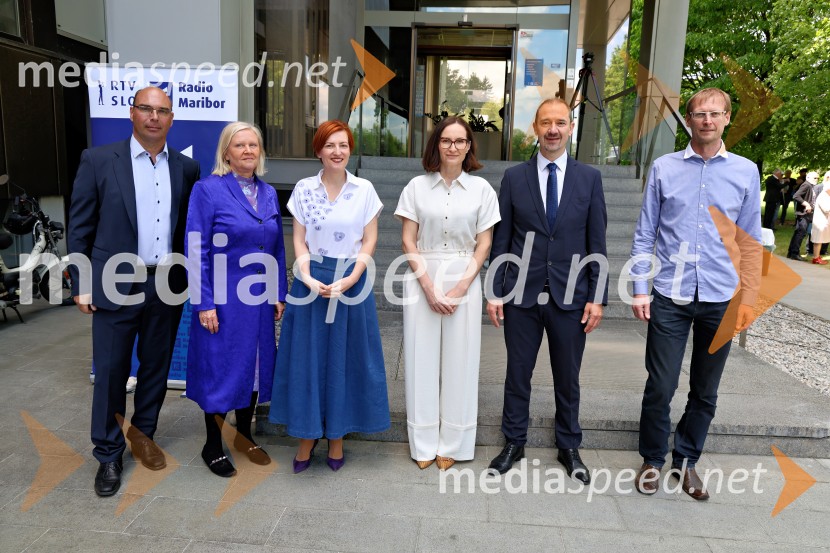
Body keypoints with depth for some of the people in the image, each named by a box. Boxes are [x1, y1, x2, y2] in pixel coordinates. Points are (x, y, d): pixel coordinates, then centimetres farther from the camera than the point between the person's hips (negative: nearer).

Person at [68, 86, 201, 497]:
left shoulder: (186, 168, 5)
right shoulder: (98, 160, -3)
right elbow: (80, 228, -1)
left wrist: (189, 279, 6)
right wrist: (80, 286, -4)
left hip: (167, 285, 3)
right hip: (116, 285, -2)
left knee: (156, 366, 14)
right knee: (110, 371, 6)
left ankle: (143, 433, 35)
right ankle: (108, 455, 23)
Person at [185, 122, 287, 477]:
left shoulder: (268, 193, 8)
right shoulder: (208, 190, -9)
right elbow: (195, 250, -11)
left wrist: (280, 294, 9)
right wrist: (204, 304, -14)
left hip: (260, 299, 6)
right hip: (224, 300, -5)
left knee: (256, 365, 14)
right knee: (220, 369, 6)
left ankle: (244, 435, 33)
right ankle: (213, 446, 25)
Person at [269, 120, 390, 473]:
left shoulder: (365, 190, 1)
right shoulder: (303, 189, 3)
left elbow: (369, 241, 0)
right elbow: (299, 240, 1)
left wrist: (348, 280, -13)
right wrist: (308, 278, -14)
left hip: (352, 281, 0)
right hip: (310, 281, 1)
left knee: (344, 358, 6)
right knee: (307, 358, 5)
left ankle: (337, 436, 22)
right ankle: (307, 436, 21)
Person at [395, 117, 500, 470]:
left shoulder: (481, 189, 3)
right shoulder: (417, 187, 3)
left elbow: (483, 244, 2)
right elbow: (408, 242, 0)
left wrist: (461, 287, -9)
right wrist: (429, 286, -9)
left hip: (464, 280, 0)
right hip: (422, 279, 0)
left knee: (459, 359, 4)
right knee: (422, 358, 5)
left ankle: (452, 444, 20)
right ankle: (424, 443, 20)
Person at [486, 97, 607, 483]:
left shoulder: (589, 178, 3)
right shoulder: (514, 177, 2)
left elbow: (596, 242, 2)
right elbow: (501, 240, 2)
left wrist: (597, 297, -2)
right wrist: (494, 292, -2)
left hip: (570, 296, 0)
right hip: (522, 295, 0)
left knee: (567, 378, 13)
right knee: (517, 374, 11)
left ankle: (569, 447, 32)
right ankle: (514, 444, 29)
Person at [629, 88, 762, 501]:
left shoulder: (746, 172, 5)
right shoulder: (664, 168, 2)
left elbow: (750, 243, 7)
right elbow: (644, 235, 2)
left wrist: (748, 298, 3)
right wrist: (640, 289, -3)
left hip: (720, 299, 2)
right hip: (670, 296, -1)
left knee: (705, 392, 12)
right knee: (660, 387, 1)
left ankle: (686, 461, 31)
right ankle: (652, 460, 23)